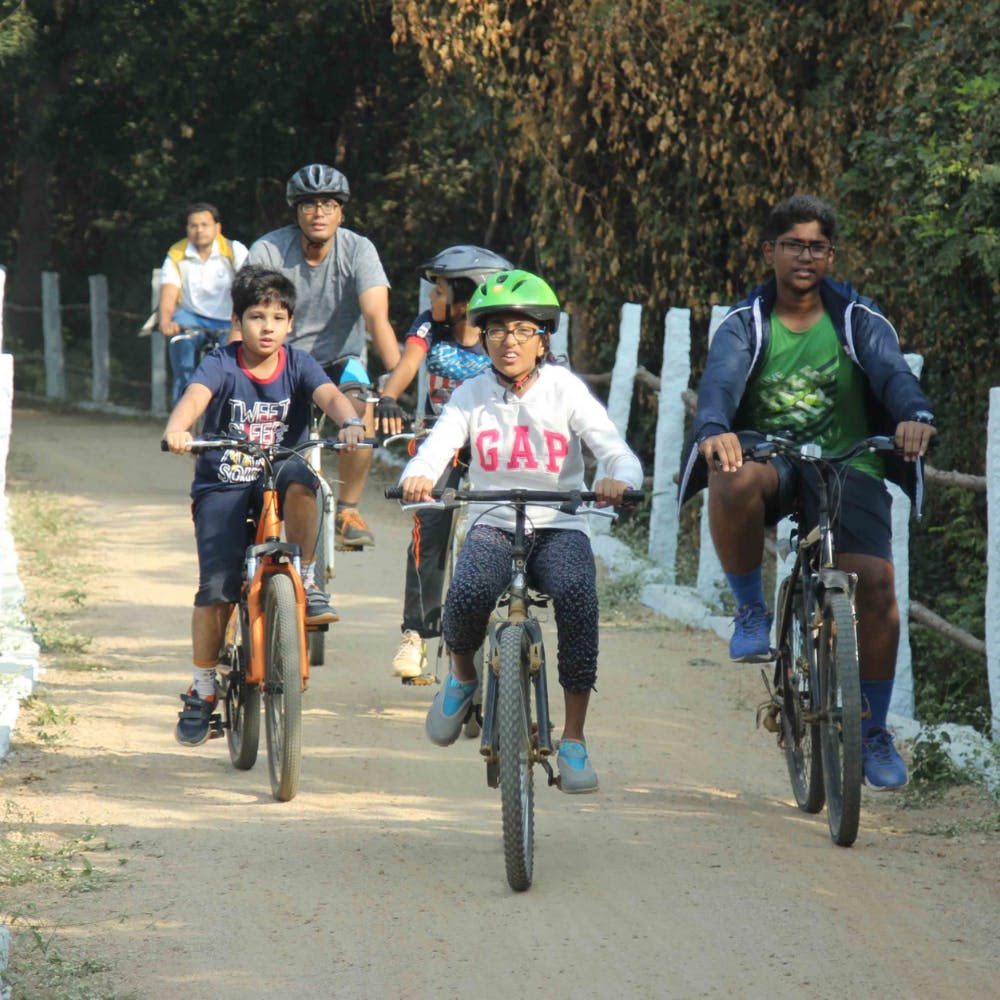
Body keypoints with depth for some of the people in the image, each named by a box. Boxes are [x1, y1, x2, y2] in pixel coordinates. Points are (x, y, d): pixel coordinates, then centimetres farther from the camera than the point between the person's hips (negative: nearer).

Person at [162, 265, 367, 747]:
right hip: (222, 487, -1)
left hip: (276, 480, 1)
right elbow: (195, 396, -25)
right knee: (216, 589, -14)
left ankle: (307, 580, -16)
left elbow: (330, 395, -18)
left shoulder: (298, 364, 0)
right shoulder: (222, 364, -6)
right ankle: (202, 690, 4)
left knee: (298, 478, -36)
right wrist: (176, 430, -48)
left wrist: (351, 422, -41)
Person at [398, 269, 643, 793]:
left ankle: (574, 740, -21)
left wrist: (617, 480, -35)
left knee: (576, 595, -34)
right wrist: (416, 478, -35)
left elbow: (620, 454, -10)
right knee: (468, 595, -33)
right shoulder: (472, 396, 4)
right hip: (492, 525, 1)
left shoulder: (566, 390, -1)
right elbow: (434, 450, -10)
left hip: (558, 527, -1)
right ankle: (463, 674, 5)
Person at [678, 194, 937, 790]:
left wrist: (915, 414, -40)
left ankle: (874, 732, -3)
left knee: (876, 581, -21)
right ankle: (753, 612, -14)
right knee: (734, 480, -38)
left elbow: (893, 371, -16)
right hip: (768, 457, 0)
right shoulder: (745, 325, 2)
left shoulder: (858, 320, 3)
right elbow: (720, 380, -18)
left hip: (847, 466, 0)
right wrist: (715, 429, -42)